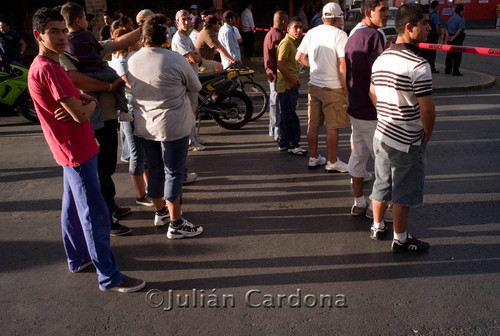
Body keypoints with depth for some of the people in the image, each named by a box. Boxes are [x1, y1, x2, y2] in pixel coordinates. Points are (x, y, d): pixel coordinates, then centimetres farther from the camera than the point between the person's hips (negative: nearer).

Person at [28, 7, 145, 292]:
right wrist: (90, 105, -3)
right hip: (77, 151, -11)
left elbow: (78, 96, 16)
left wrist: (83, 102, -7)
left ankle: (77, 258, 36)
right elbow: (80, 115, -24)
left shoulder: (51, 65, 12)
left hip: (76, 148, 11)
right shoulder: (47, 69, -22)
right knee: (96, 216, -5)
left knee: (73, 207, 20)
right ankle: (109, 277, 4)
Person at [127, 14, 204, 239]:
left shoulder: (132, 61, 0)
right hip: (173, 126, -5)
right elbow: (196, 87, -3)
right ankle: (176, 224, 11)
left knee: (155, 170, 19)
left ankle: (160, 212, 35)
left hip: (144, 126, 6)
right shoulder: (175, 59, -15)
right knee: (174, 174, 3)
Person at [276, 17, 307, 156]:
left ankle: (283, 143, 23)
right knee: (290, 117, -6)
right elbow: (280, 65, -22)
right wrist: (293, 80, -17)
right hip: (287, 86, -10)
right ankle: (292, 145, -1)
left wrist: (296, 81, 16)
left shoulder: (293, 43, 18)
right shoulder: (286, 42, -14)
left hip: (291, 86, 10)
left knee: (286, 116, 15)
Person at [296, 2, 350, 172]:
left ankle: (314, 158, 25)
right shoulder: (339, 35, -13)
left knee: (313, 125, 13)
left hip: (314, 85, 6)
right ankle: (332, 162, 13)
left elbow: (299, 57, 8)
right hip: (333, 88, -6)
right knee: (332, 127, 4)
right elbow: (342, 64, -17)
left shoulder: (312, 33, 3)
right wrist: (345, 87, -7)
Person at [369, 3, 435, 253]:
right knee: (404, 192, 7)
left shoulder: (380, 59, 3)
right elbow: (427, 109, -22)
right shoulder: (418, 65, -22)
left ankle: (377, 226, 38)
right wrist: (427, 134, -5)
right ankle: (400, 239, 21)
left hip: (382, 136, 8)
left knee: (382, 184, 21)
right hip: (408, 142, -8)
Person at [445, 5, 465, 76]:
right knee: (457, 55, -2)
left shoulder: (450, 19, 14)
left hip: (450, 39, 7)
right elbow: (460, 29, -22)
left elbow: (446, 29, 9)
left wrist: (448, 36, -3)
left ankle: (447, 70, 18)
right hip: (457, 39, -7)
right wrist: (454, 37, -18)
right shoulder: (461, 19, -10)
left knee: (449, 55, 13)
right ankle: (455, 71, -2)